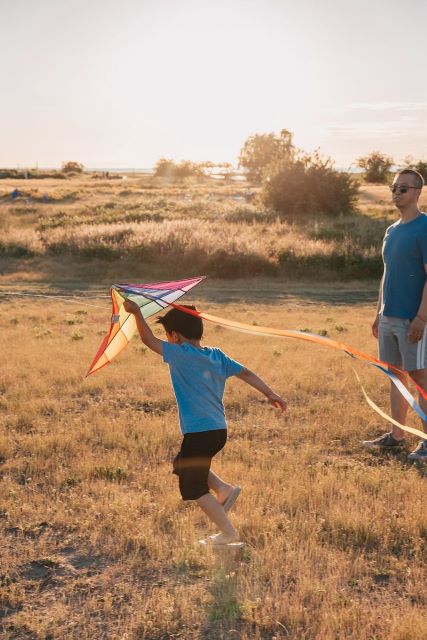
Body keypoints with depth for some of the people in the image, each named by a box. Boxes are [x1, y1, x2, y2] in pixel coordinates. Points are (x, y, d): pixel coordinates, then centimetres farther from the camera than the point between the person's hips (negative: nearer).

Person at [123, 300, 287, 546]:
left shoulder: (182, 355, -14)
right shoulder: (216, 355, 6)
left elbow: (149, 340, -12)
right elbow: (245, 372, 3)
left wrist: (137, 313, -1)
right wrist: (270, 394, 3)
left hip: (199, 434, -8)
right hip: (219, 430, 8)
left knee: (193, 487, 7)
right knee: (183, 464, 30)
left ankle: (228, 533, 8)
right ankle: (225, 489, 19)